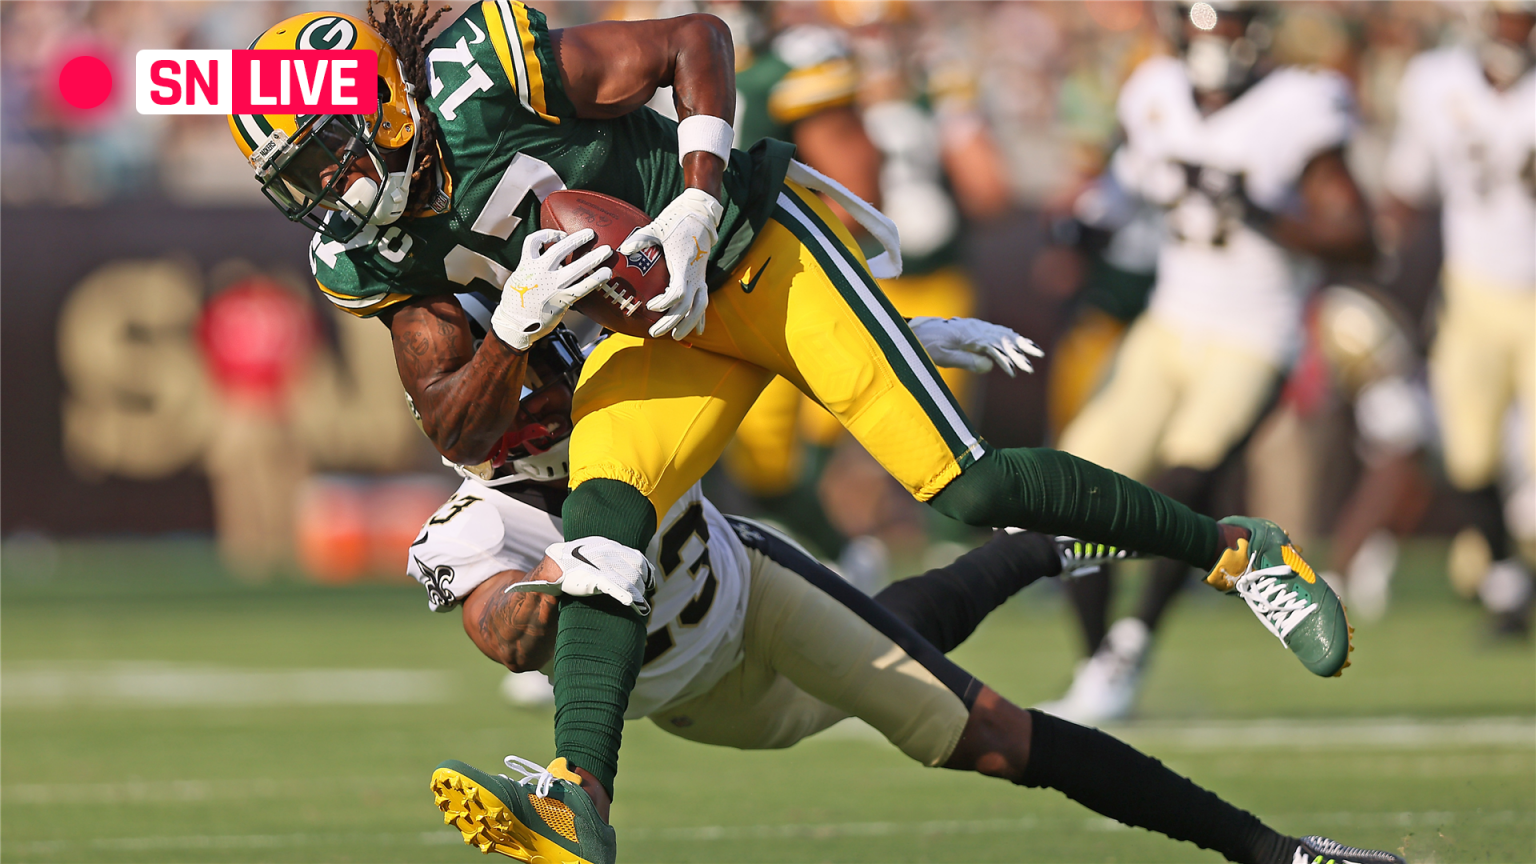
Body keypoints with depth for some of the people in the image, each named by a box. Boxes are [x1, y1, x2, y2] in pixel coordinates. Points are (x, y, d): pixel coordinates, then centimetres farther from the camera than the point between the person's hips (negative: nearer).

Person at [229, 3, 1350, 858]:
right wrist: (517, 328, -23)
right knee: (602, 517, -22)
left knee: (966, 490, -13)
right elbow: (461, 434, -4)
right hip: (658, 333, 5)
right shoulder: (369, 258, -5)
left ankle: (1236, 549, 4)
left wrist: (693, 207, -23)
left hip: (756, 253, -5)